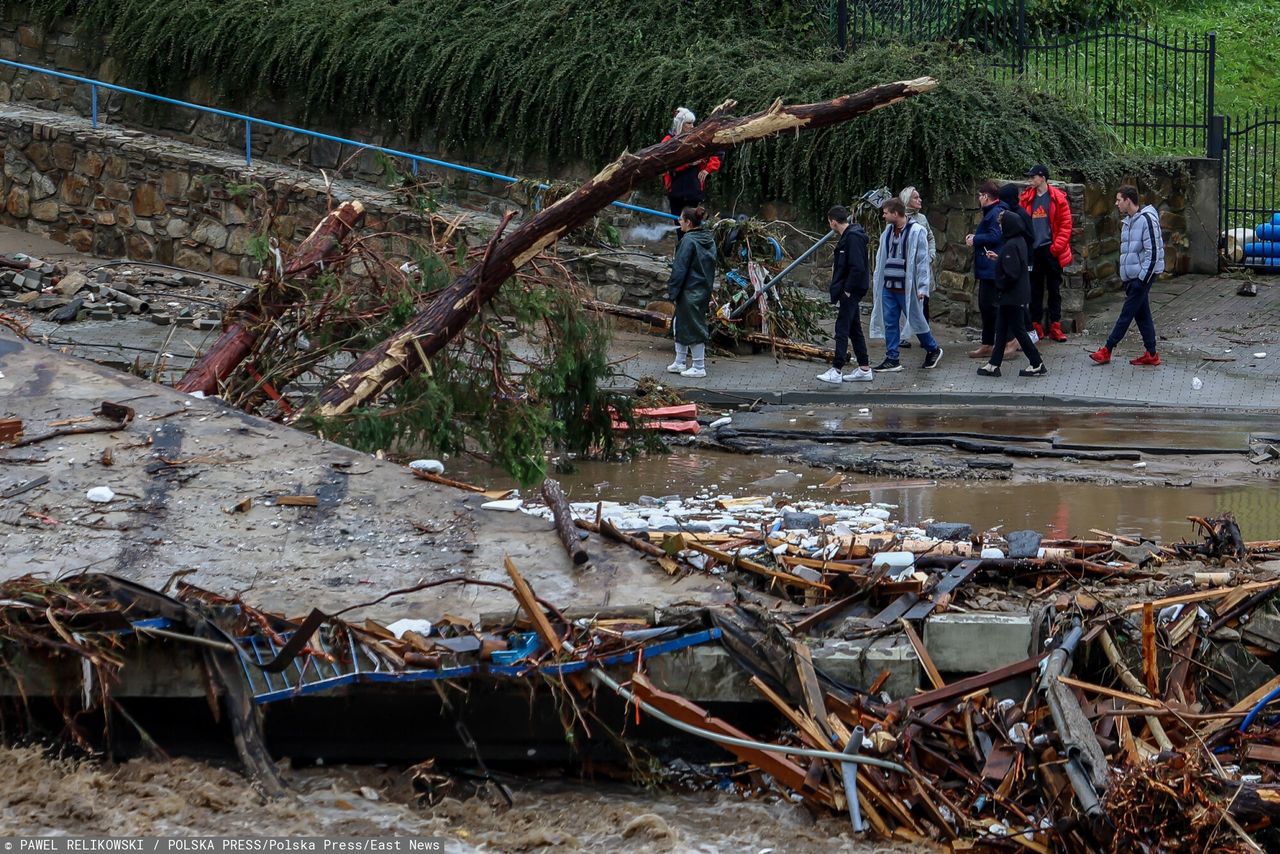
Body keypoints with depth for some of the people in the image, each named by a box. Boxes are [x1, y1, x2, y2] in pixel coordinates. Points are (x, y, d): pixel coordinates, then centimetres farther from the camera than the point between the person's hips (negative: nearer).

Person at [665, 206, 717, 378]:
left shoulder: (688, 241, -18)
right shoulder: (709, 240, 8)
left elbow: (680, 269, -18)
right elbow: (711, 267, 14)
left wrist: (672, 291, -11)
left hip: (689, 292, -9)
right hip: (704, 291, 9)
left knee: (693, 328, 0)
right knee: (679, 324, 19)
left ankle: (699, 367, 6)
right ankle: (680, 363, 25)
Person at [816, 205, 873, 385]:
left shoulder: (853, 238, -19)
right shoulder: (848, 236, 13)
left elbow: (858, 267, -24)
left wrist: (848, 289, -20)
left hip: (849, 292, -10)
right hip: (849, 292, 10)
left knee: (842, 329, -7)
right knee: (854, 329, 13)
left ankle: (836, 370, -5)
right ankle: (864, 369, 17)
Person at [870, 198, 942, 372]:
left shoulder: (916, 232, -11)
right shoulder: (888, 232, 10)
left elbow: (922, 261, -11)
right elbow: (881, 258, 17)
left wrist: (921, 287, -14)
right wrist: (878, 282, 13)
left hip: (907, 288, -6)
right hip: (888, 287, 6)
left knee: (916, 320, 5)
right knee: (889, 323, 4)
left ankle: (933, 350, 24)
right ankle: (892, 359, 9)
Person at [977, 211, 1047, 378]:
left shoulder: (1011, 246, -23)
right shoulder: (1019, 242, 7)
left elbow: (1011, 273, -26)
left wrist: (1000, 287, -12)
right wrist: (997, 258, 14)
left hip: (1011, 295, -10)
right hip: (1017, 294, 10)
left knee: (1018, 329, -1)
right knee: (1001, 329, 13)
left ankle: (1037, 364, 5)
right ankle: (994, 364, 18)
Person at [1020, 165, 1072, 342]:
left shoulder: (1058, 198, -3)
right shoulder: (1027, 198, 5)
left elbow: (1065, 224, -4)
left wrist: (1057, 246, -12)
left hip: (1051, 250, -2)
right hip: (1033, 250, 2)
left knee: (1054, 289, 4)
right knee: (1035, 289, 5)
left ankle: (1055, 326, 8)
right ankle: (1036, 326, 9)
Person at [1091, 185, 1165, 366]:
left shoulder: (1146, 219, -15)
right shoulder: (1127, 222, 14)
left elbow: (1153, 251, -18)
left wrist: (1143, 277, -18)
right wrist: (1125, 276, 18)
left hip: (1142, 276, -9)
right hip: (1131, 276, 9)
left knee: (1127, 314, -5)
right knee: (1142, 315, 10)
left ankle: (1107, 350, -4)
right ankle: (1151, 355, 13)